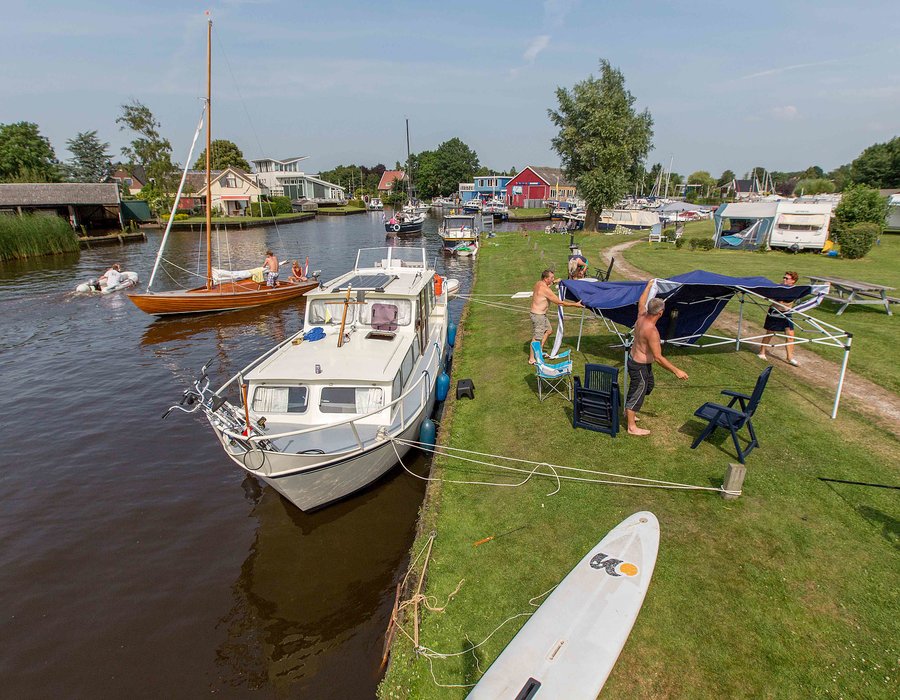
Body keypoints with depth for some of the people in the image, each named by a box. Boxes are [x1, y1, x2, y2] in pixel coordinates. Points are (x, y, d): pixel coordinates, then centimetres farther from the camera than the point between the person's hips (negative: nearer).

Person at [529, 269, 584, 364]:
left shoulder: (538, 283, 3)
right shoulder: (545, 290, -25)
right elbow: (560, 303, -21)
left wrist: (554, 282, 26)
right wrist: (575, 304, -14)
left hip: (541, 314, 10)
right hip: (538, 316, -10)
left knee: (548, 331, 23)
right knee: (536, 338, -2)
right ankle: (531, 359, 8)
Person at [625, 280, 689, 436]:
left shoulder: (641, 317, -8)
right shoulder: (652, 331, -33)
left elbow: (641, 302, 16)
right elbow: (658, 357, -31)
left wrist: (649, 286, 27)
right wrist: (677, 371, -26)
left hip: (634, 358, 10)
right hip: (640, 366, -10)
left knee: (647, 386, 28)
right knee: (637, 393, 5)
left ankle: (629, 412, 42)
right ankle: (632, 427, 20)